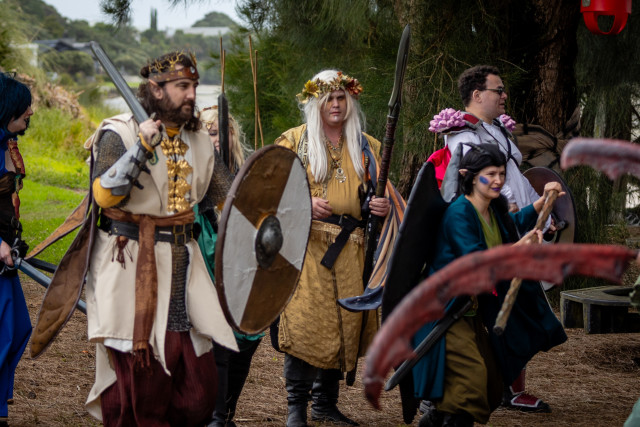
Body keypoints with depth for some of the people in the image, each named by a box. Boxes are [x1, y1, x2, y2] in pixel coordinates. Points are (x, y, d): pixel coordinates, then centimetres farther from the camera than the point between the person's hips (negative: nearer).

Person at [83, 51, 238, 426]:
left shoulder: (199, 140, 12)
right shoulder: (119, 134, -6)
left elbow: (227, 198, 21)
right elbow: (105, 195, -20)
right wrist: (142, 146, -24)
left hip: (182, 266, 6)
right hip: (132, 269, -6)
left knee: (199, 385, 1)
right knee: (140, 378, -5)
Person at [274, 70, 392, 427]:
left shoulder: (366, 147, 17)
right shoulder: (295, 142, 7)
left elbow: (381, 191, 18)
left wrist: (384, 206, -6)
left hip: (350, 248, 4)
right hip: (306, 243, -4)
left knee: (344, 323, 3)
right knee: (305, 320, -13)